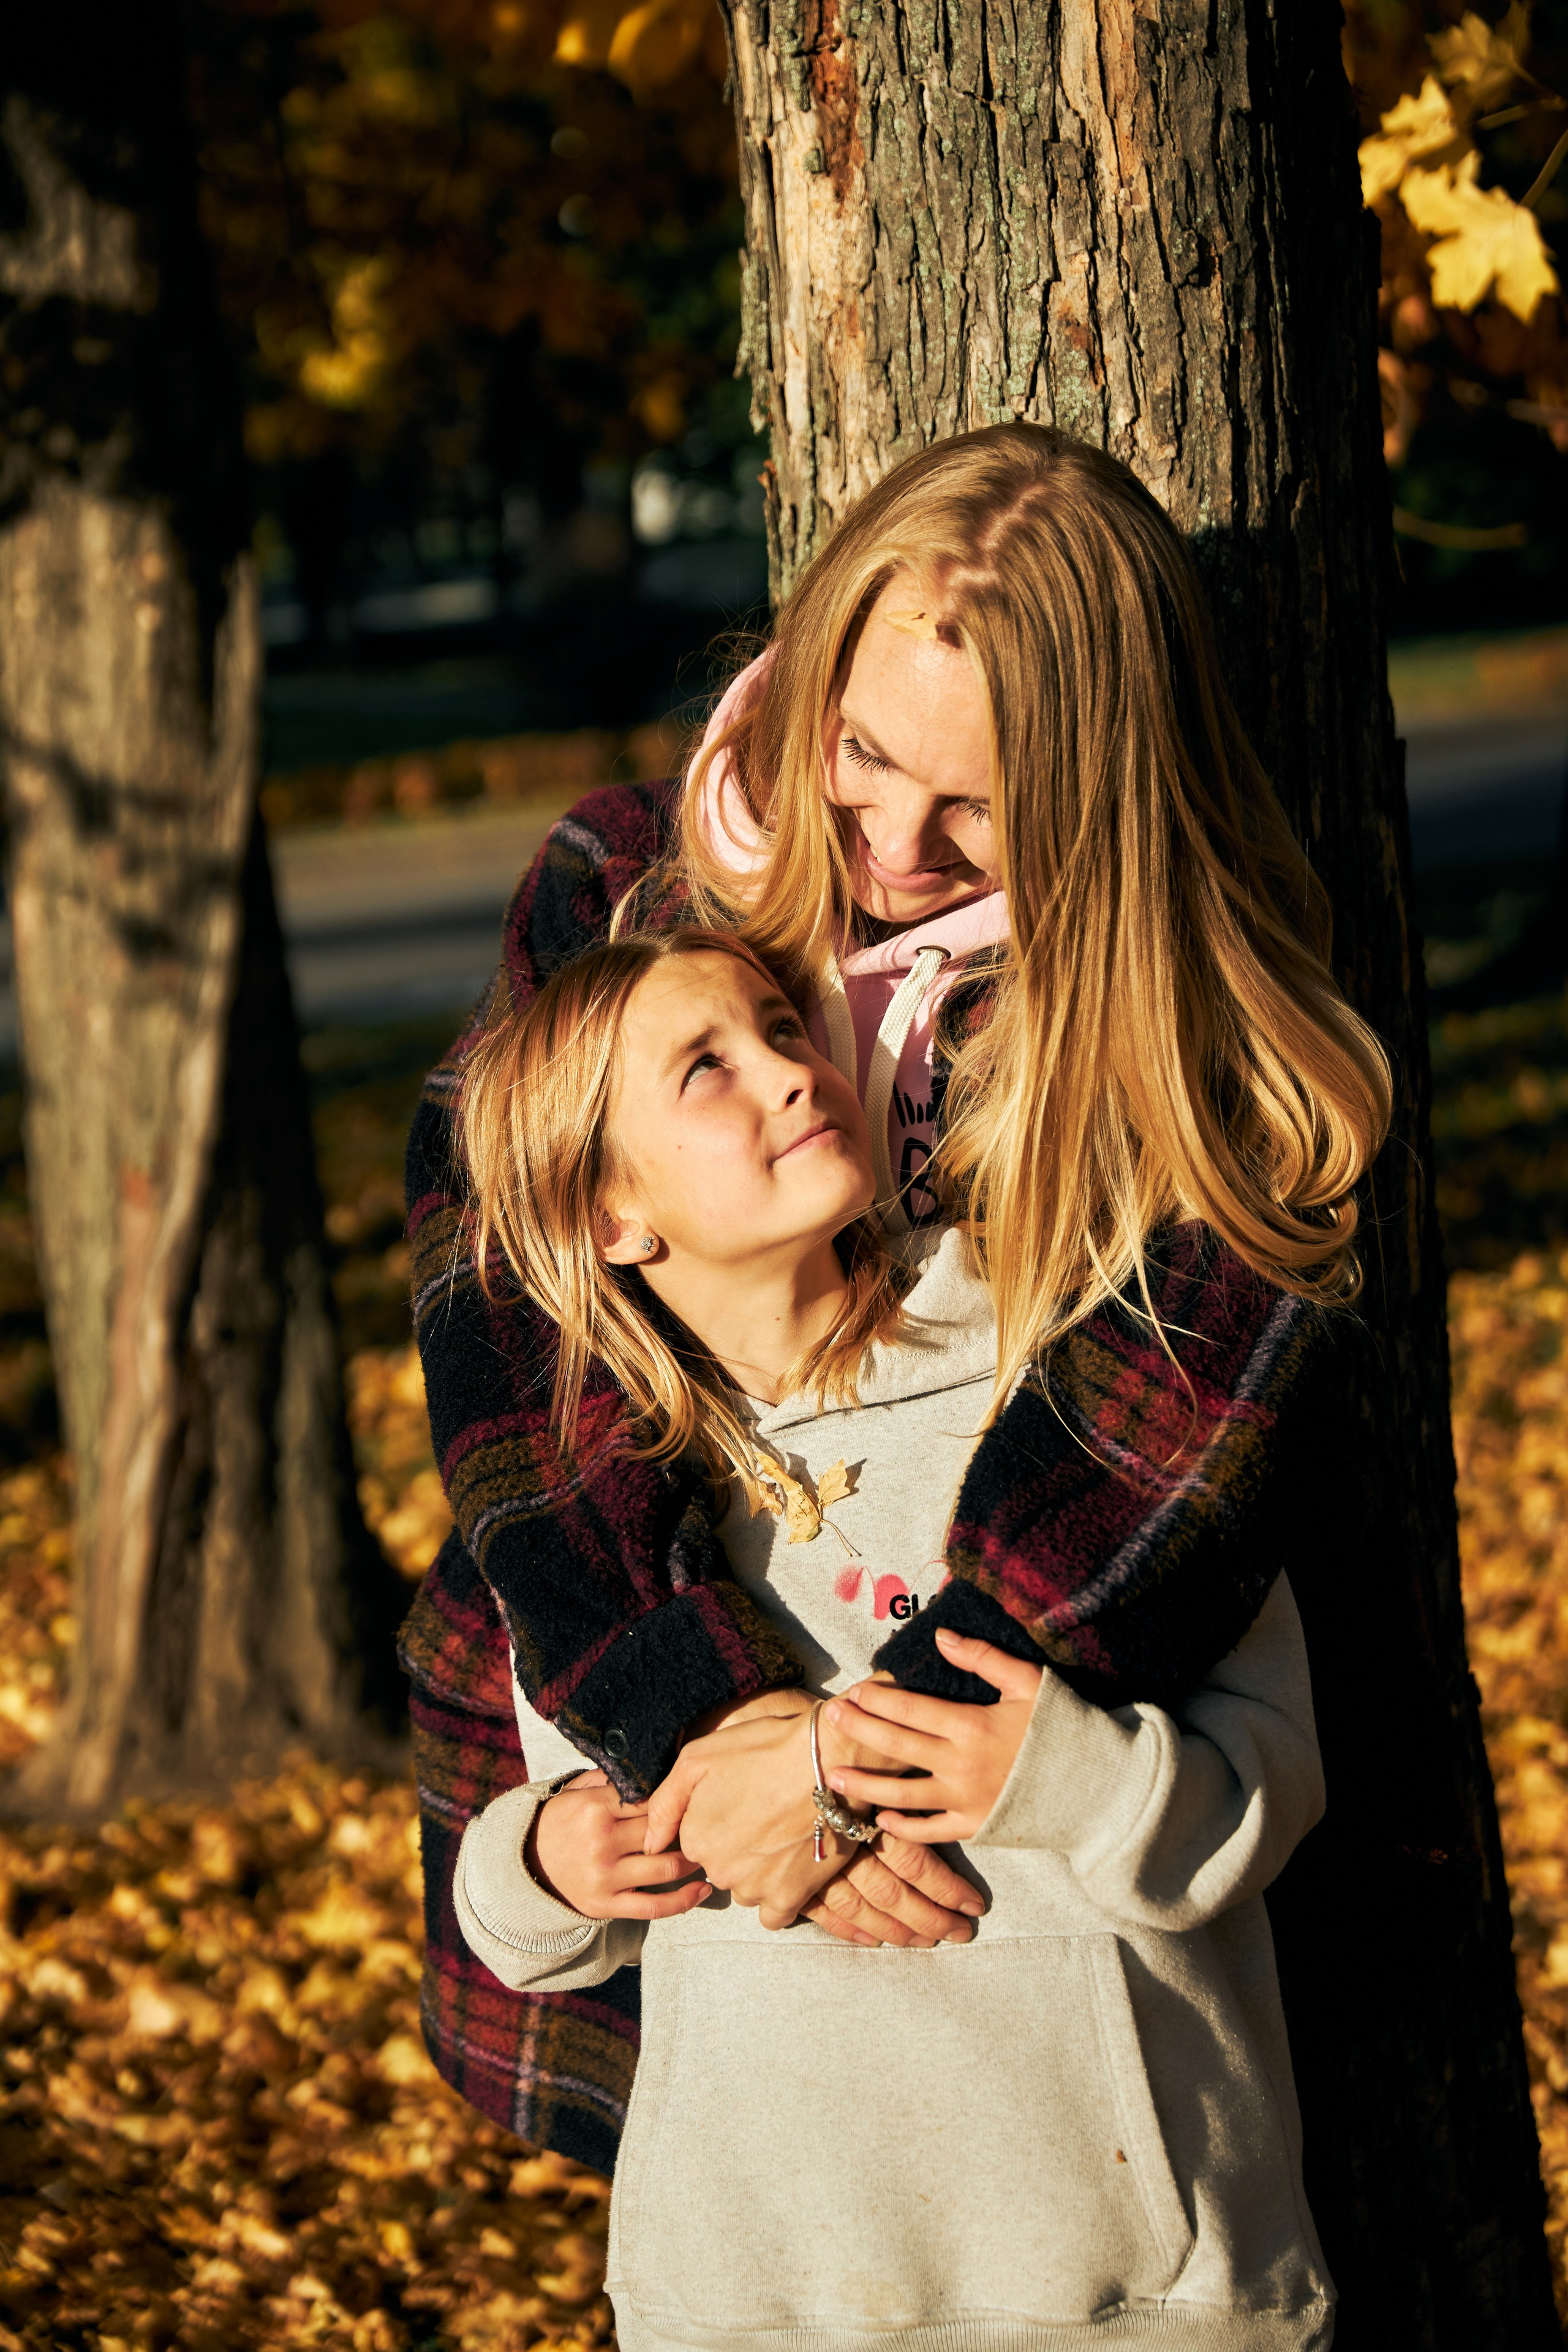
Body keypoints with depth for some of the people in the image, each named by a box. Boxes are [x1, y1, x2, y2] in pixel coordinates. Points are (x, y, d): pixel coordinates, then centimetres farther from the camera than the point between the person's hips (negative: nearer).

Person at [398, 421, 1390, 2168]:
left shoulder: (1196, 1021, -10)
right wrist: (689, 1714, -25)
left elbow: (1165, 1438, -21)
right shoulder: (621, 891, -5)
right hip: (595, 1720, 2)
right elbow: (502, 1319, -13)